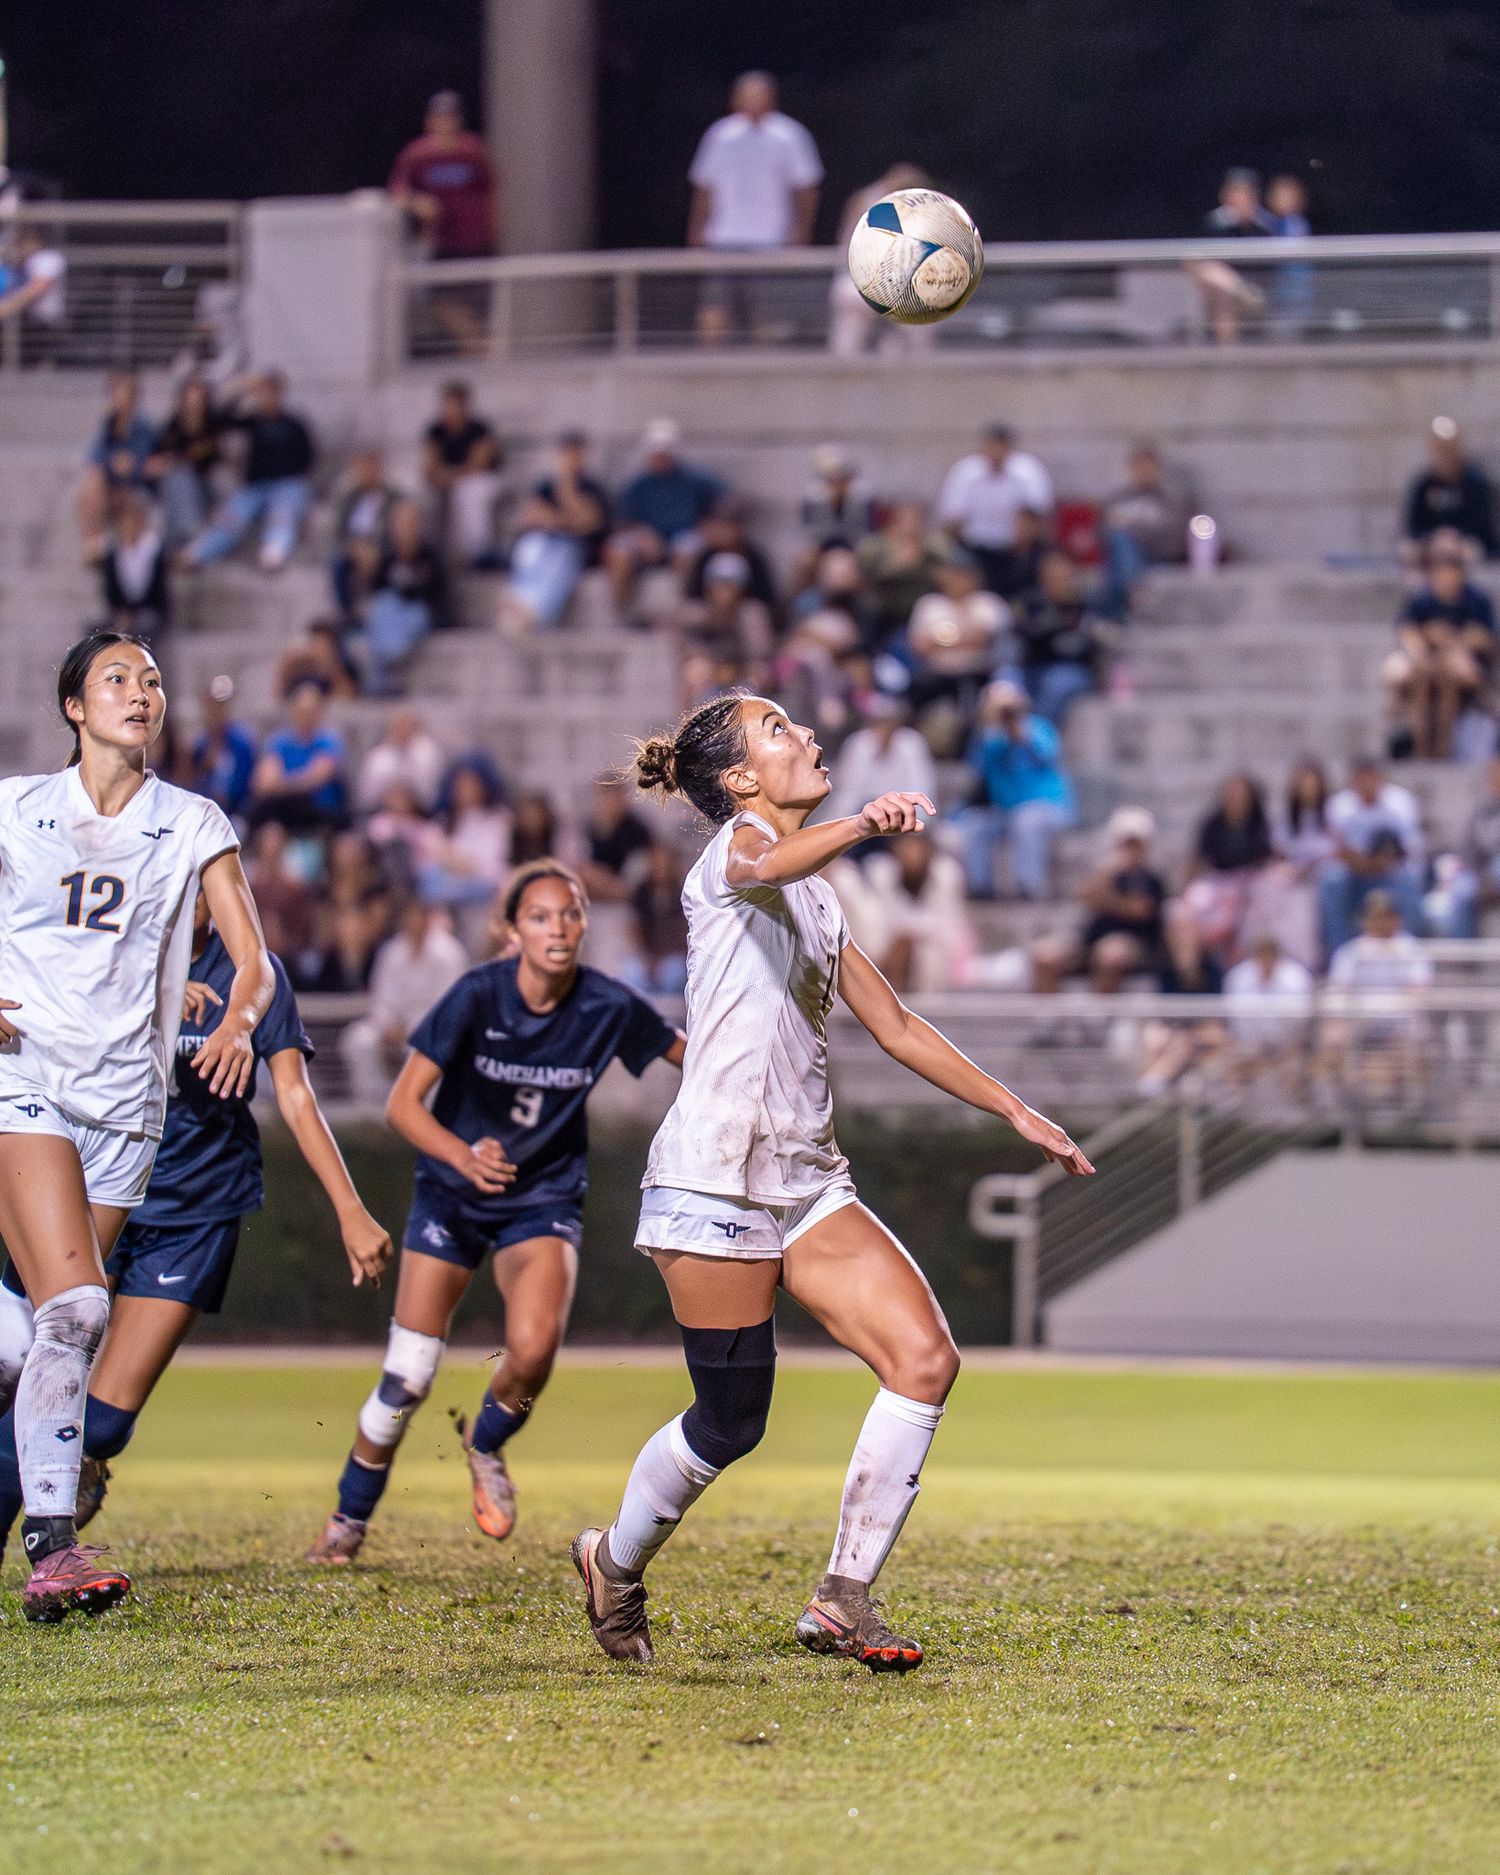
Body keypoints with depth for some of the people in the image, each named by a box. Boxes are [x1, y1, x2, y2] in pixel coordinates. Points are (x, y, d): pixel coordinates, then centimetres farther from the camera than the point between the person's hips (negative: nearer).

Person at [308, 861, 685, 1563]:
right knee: (407, 1375, -2)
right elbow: (402, 1103, -21)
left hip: (545, 1197, 1)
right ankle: (349, 1518, 22)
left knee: (534, 1347, -26)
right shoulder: (477, 995, -20)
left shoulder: (608, 1006, -15)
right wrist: (464, 1155, -36)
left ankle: (487, 1444, 8)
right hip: (452, 1192, -1)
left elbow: (689, 1056, 4)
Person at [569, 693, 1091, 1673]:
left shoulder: (821, 901, 20)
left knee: (926, 1358, -9)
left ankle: (844, 1600, -3)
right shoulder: (736, 846, -5)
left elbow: (897, 1025, 28)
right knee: (731, 1421, -1)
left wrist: (1018, 1113, 24)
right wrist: (862, 823, -53)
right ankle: (616, 1563, 26)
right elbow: (769, 863, -32)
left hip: (808, 1180, 8)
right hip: (715, 1180, -8)